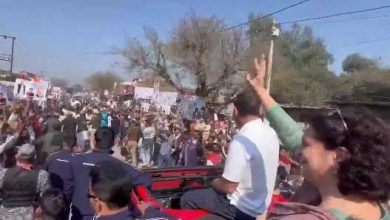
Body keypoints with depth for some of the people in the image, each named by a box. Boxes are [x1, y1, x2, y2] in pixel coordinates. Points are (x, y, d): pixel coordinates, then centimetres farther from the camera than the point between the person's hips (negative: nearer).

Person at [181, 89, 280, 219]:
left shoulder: (242, 140, -28)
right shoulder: (270, 133, -3)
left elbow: (228, 187, -23)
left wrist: (215, 183, -2)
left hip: (242, 208, -8)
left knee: (187, 199, 1)